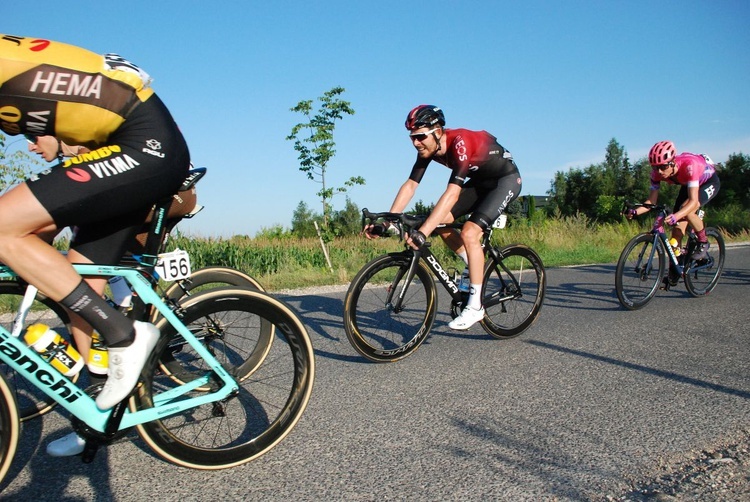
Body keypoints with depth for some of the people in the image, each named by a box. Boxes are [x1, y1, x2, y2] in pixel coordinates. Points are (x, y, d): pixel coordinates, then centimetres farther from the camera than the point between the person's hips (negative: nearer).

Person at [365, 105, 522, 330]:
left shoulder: (460, 143, -35)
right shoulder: (428, 148, -12)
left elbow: (452, 193, -44)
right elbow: (410, 185, -11)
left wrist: (422, 233, -51)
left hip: (507, 179, -8)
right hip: (480, 180, 8)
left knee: (469, 232, -24)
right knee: (440, 221, -7)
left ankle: (475, 306, -13)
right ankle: (477, 266, 13)